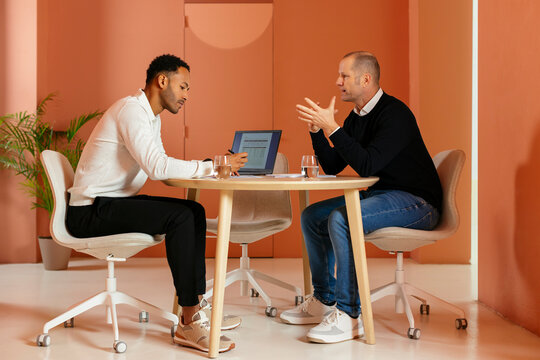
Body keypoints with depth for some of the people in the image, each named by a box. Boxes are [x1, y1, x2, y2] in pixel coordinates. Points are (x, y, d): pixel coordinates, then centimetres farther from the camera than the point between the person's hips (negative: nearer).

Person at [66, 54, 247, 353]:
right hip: (89, 213, -10)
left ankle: (197, 305, 3)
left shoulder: (152, 117, 17)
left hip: (112, 204, 10)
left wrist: (211, 166, -3)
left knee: (194, 212, 5)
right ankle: (189, 324, -19)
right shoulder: (131, 109, -16)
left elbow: (163, 169, 11)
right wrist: (212, 166, -22)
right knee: (180, 216, -23)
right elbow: (156, 167, -27)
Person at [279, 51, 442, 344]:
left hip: (415, 202, -10)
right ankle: (324, 301, 12)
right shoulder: (356, 117, 10)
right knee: (312, 216, 4)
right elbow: (332, 167, 10)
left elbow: (366, 165, -29)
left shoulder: (394, 114, -18)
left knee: (340, 219, -30)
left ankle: (349, 315, -24)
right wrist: (317, 130, -3)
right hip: (378, 194, 10)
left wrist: (332, 128, -28)